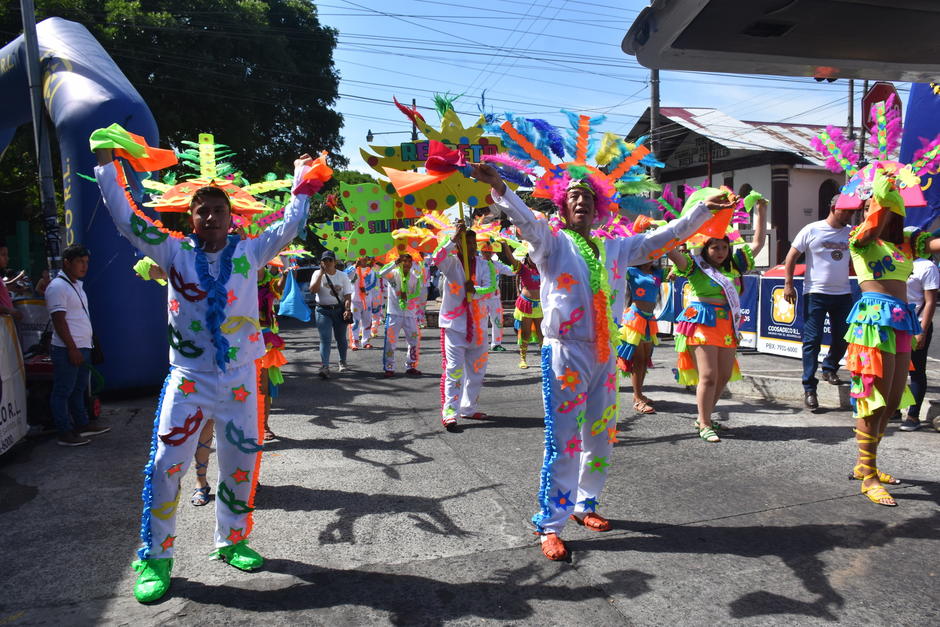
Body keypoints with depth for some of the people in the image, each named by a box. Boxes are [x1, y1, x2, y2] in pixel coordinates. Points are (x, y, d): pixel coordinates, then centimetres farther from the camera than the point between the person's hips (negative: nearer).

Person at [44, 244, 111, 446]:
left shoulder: (76, 285, 17)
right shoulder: (58, 287, -12)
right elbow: (59, 320, -18)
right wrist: (72, 349, -20)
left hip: (82, 348, 9)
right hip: (67, 350, -9)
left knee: (79, 389, 18)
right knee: (62, 391, -1)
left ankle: (82, 424, 28)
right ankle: (65, 433, 4)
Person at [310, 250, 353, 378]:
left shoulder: (343, 276, 2)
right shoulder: (318, 274, 0)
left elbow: (348, 295, -1)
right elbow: (313, 290, -17)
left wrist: (347, 309, -17)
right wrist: (321, 273, -18)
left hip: (339, 310, 1)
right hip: (323, 311, -1)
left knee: (341, 338, 11)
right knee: (325, 339, -11)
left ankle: (343, 363, 30)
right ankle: (324, 367, -18)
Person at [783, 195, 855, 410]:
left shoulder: (852, 233, 7)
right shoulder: (812, 230, -4)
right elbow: (791, 256, -1)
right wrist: (788, 284, -7)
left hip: (843, 294, 4)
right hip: (816, 294, -4)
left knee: (842, 337, 12)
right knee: (812, 340, -4)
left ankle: (829, 369, 38)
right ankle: (809, 388, 0)